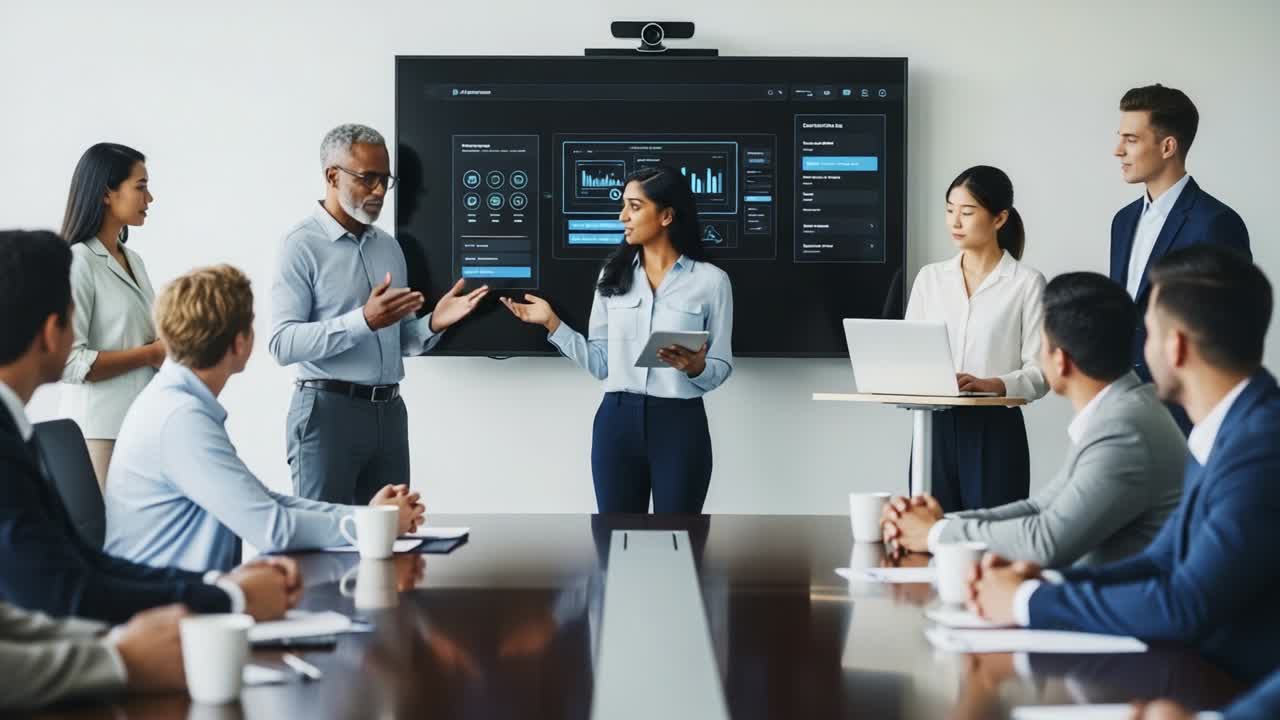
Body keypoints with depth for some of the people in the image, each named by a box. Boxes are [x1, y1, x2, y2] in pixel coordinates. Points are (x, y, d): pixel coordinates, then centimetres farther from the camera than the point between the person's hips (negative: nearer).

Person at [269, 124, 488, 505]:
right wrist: (363, 320, -26)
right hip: (328, 409, -6)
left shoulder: (389, 247, 15)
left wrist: (433, 323, -3)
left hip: (389, 411, 7)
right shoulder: (303, 244, -7)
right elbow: (282, 343, -17)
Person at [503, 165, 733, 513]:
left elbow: (721, 368, 0)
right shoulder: (614, 275, 8)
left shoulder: (710, 280, -1)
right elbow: (600, 363, 6)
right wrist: (552, 323, -1)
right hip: (617, 422, 3)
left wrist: (696, 367, -20)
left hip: (680, 424, -3)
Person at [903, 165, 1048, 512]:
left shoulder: (1027, 283, -2)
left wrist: (991, 384, -24)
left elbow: (1039, 372, -7)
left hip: (995, 431, -4)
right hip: (935, 429, 4)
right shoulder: (929, 278, 12)